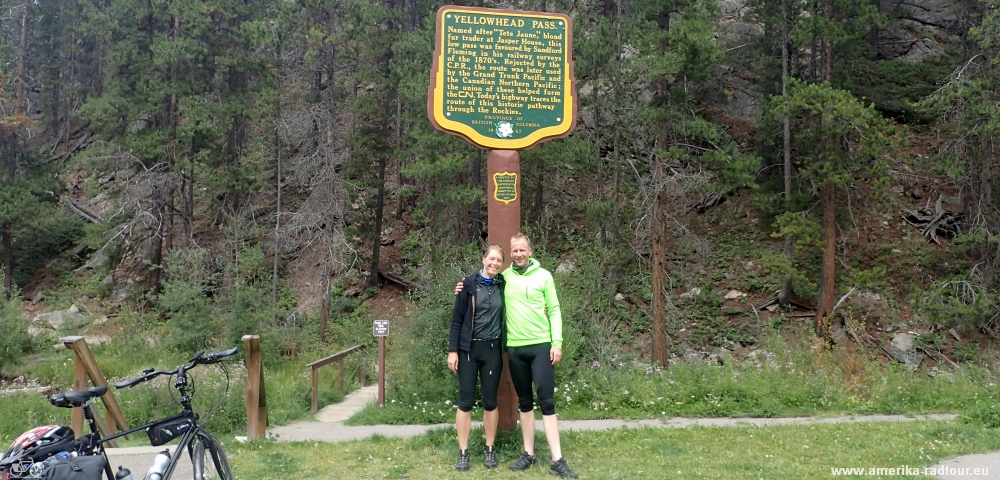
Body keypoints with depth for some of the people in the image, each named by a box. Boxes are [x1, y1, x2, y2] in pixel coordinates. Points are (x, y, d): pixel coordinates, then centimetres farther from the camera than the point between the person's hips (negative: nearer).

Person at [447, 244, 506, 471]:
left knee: (490, 401, 8)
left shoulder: (503, 286, 3)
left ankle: (490, 450, 20)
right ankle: (463, 453, 11)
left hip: (492, 350, 2)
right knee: (465, 401, 2)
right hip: (468, 349, -1)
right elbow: (457, 319, -2)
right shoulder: (469, 284, -3)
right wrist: (453, 350, -6)